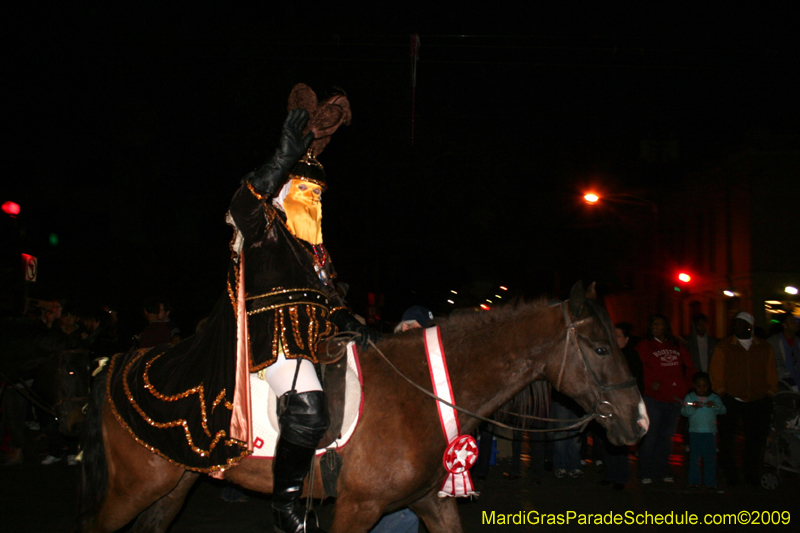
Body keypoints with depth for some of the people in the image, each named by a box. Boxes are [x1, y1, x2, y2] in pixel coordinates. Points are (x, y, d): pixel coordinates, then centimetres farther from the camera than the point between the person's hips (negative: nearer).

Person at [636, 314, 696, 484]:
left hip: (675, 398, 4)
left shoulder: (677, 346, 14)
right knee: (650, 435, -4)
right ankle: (646, 472, 6)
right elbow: (641, 367, -11)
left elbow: (689, 367, 16)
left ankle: (663, 470, 24)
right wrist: (651, 383, -21)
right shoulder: (644, 345, 1)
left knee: (667, 435, 13)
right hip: (654, 398, -4)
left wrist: (686, 386, 5)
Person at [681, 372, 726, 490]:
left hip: (710, 432, 0)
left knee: (710, 457, 2)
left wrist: (715, 405, -21)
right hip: (695, 431, 0)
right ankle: (694, 480, 11)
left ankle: (711, 482, 9)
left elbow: (723, 410, -3)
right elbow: (684, 411, -4)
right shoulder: (689, 397, 5)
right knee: (695, 456, 3)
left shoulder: (714, 398, 7)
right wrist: (693, 408, -21)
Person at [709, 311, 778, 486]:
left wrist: (770, 393, 4)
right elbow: (715, 371, 0)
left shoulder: (765, 348, 10)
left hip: (758, 401, 2)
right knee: (727, 437, 1)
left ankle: (751, 474, 24)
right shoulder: (723, 346, 2)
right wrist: (722, 392, -8)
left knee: (756, 439, 8)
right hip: (731, 401, -2)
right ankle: (730, 473, 15)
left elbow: (771, 373, 13)